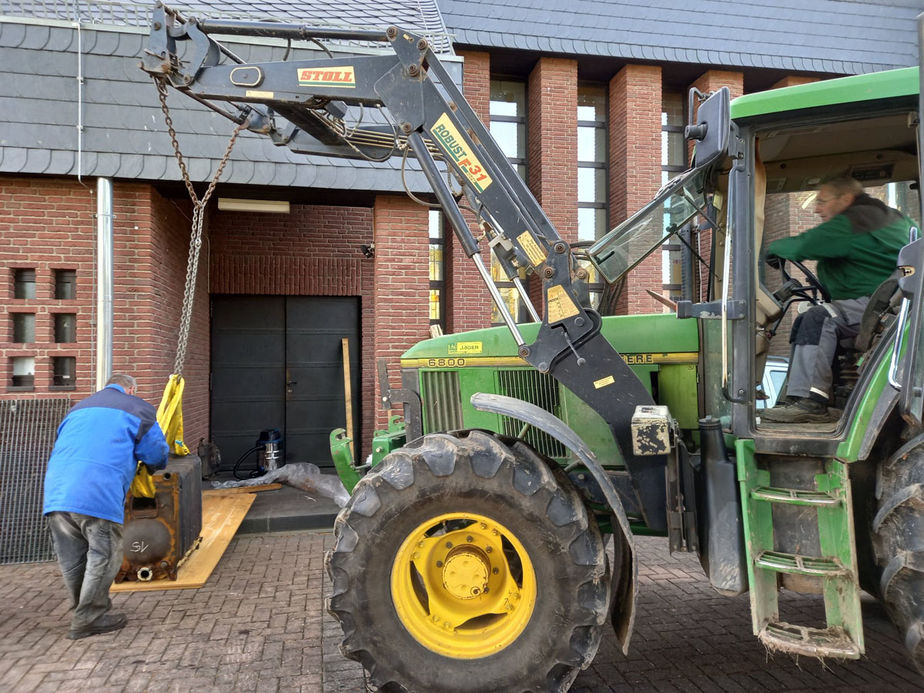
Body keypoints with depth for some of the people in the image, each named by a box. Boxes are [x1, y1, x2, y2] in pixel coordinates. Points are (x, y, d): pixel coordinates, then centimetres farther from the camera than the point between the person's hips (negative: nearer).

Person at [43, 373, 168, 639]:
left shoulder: (77, 409, 30)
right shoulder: (137, 408, 11)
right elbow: (157, 455, 9)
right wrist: (153, 466, 33)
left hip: (55, 492, 7)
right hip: (98, 495, -7)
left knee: (72, 561, 16)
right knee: (103, 557, 6)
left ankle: (83, 610, 30)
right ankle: (88, 619, 12)